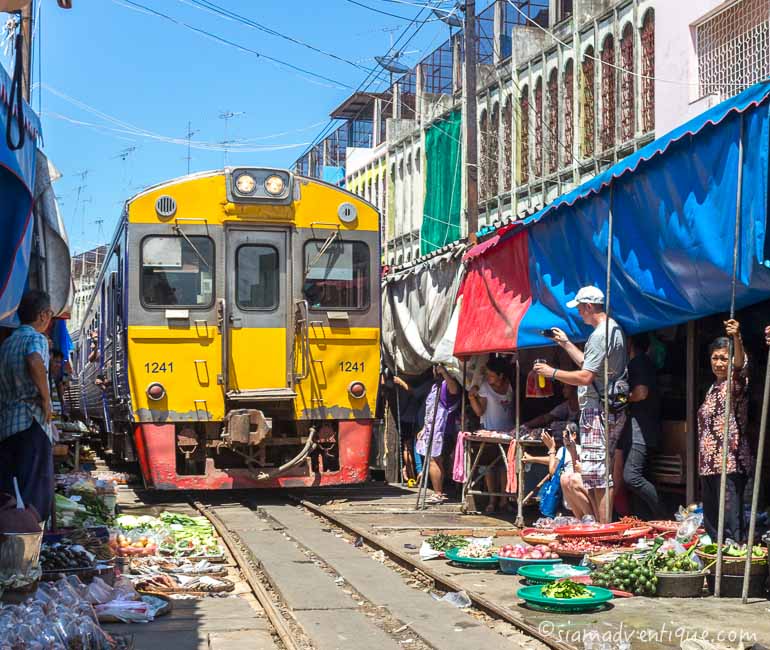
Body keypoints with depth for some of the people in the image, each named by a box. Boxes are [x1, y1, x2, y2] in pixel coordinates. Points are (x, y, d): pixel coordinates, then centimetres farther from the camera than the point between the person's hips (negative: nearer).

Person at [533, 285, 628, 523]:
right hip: (611, 411, 11)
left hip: (598, 412, -11)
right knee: (593, 474, 14)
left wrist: (552, 372, -11)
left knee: (597, 473, -9)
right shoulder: (614, 329, 17)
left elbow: (585, 377, -21)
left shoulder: (600, 335, -16)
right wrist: (566, 343, 29)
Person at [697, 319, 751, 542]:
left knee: (732, 524, -12)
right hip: (708, 465, 8)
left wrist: (736, 338, -48)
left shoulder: (736, 384, -6)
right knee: (711, 522, 12)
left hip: (730, 465, -8)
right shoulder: (713, 389, 17)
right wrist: (703, 463, 17)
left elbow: (741, 366, -29)